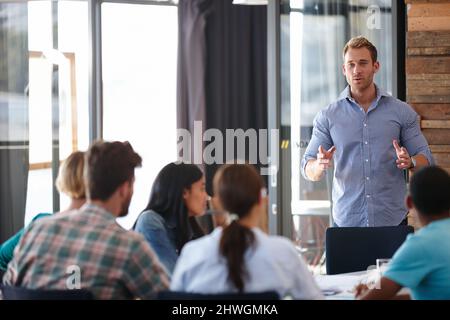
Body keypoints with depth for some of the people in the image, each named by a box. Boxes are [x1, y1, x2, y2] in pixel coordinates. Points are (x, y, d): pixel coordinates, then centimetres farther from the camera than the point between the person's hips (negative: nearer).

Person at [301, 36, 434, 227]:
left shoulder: (401, 112, 4)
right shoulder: (328, 116, 4)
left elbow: (426, 159, 6)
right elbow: (309, 172, 4)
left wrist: (409, 162, -16)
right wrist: (320, 166, -19)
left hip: (393, 220, 0)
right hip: (346, 221, 0)